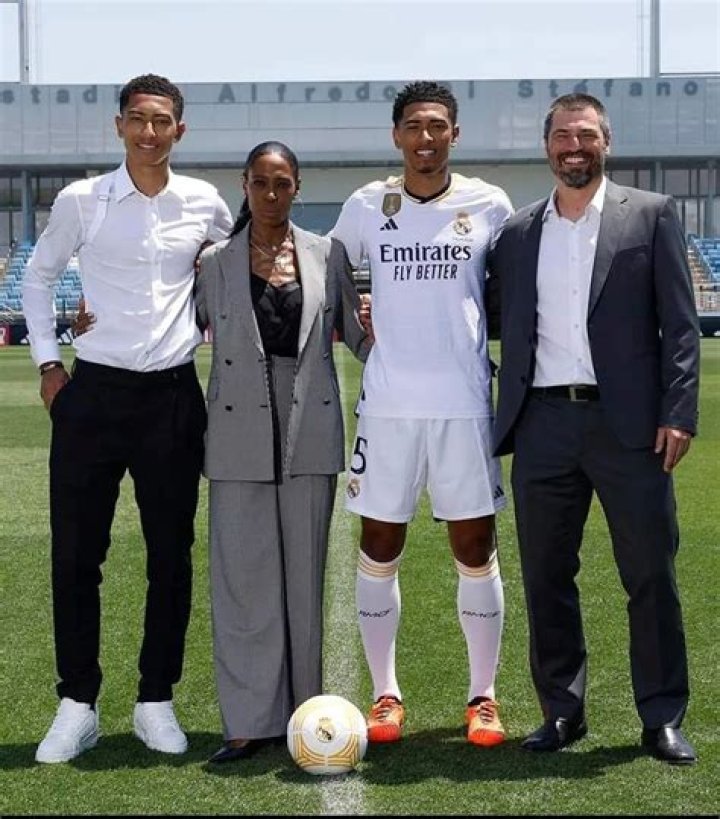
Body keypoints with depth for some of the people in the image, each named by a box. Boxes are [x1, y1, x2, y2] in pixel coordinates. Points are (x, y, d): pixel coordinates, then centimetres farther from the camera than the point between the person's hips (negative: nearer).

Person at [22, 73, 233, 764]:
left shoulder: (205, 205, 4)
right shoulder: (80, 201, 0)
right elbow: (38, 275, 12)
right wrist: (47, 362, 5)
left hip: (172, 396, 1)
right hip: (91, 393, -1)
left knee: (171, 555, 6)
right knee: (75, 554, 1)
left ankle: (156, 701, 19)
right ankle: (77, 706, 13)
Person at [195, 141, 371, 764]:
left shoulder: (326, 255, 7)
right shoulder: (215, 262, 6)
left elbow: (356, 332, 12)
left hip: (309, 432, 1)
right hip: (240, 433, -1)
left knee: (305, 573, 6)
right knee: (243, 575, -1)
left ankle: (303, 710, 16)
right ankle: (251, 719, 5)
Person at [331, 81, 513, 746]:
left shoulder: (489, 205, 2)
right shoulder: (367, 206, 4)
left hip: (466, 404, -1)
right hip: (387, 404, 1)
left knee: (476, 551, 3)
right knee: (379, 551, 5)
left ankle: (483, 697, 15)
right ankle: (386, 696, 17)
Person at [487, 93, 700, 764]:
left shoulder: (651, 215, 5)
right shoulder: (518, 232, 13)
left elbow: (679, 324, 1)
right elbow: (499, 321, 15)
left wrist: (679, 412, -8)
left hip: (628, 422, -3)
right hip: (544, 424, 3)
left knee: (650, 575, 2)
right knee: (545, 577, 7)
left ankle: (663, 719, 13)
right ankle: (561, 712, 20)